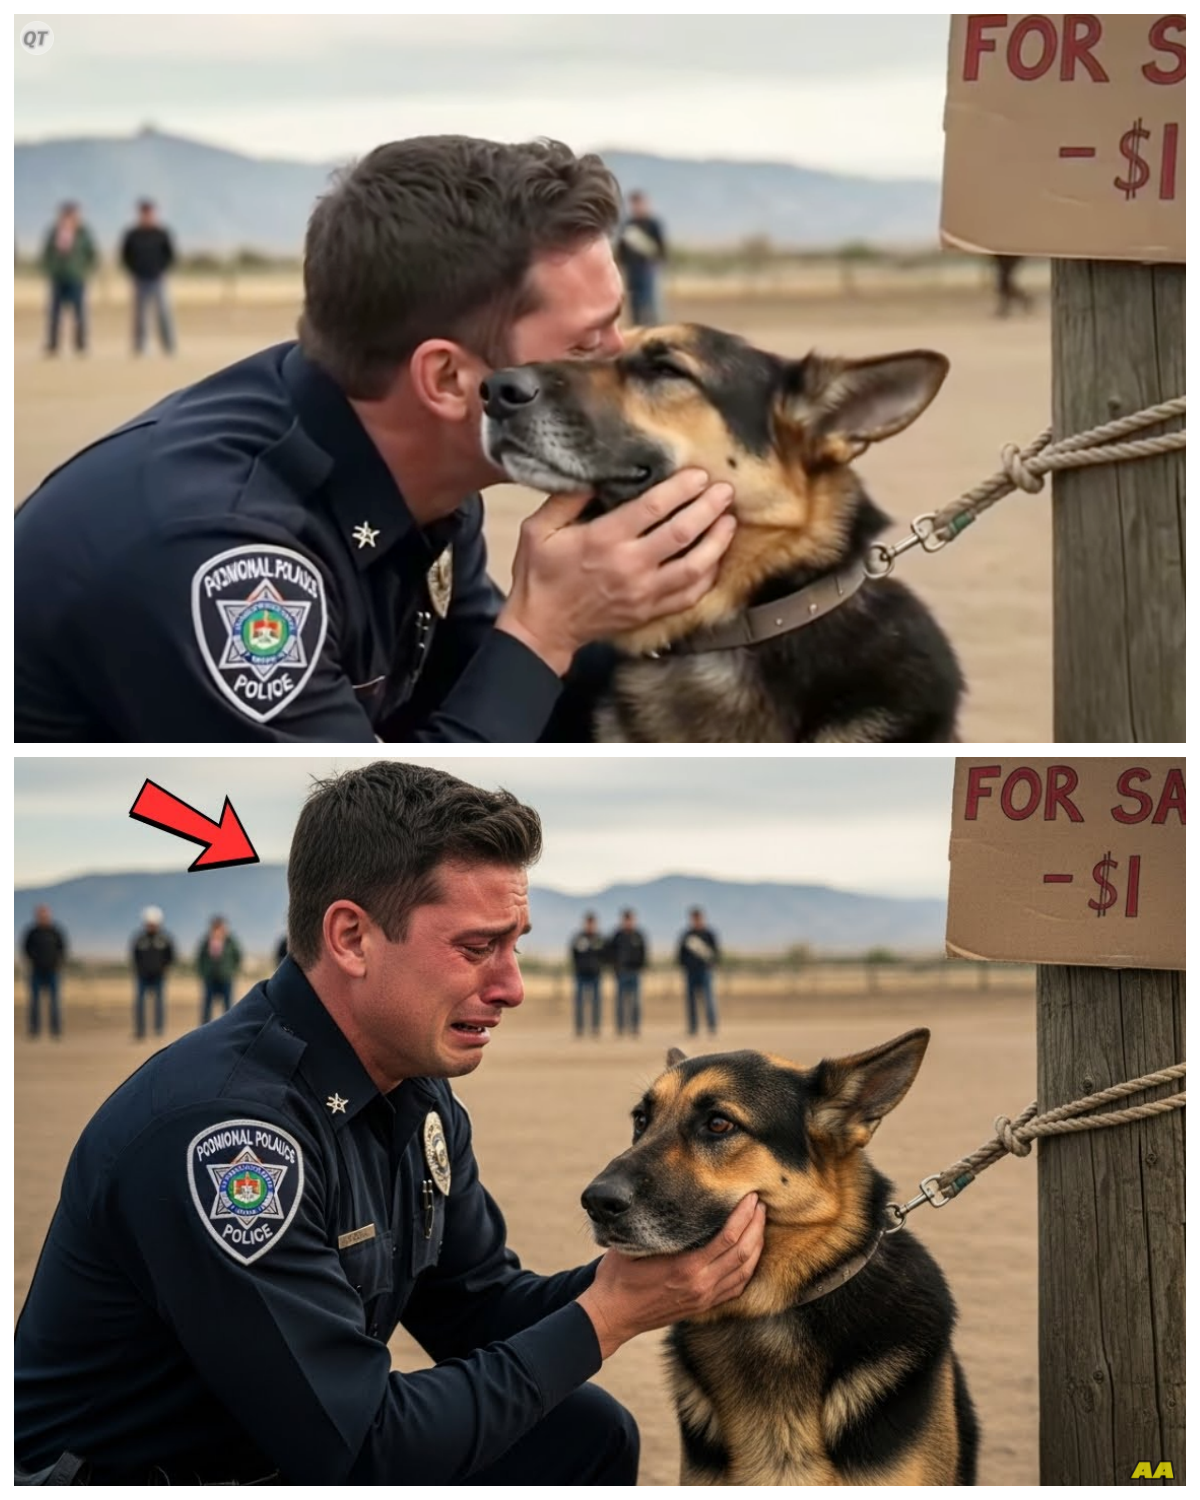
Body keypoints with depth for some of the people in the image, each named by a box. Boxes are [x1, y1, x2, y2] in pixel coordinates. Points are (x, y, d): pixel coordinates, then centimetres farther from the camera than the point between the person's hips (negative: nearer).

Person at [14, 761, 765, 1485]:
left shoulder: (416, 1091, 0)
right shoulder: (220, 1131, -28)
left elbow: (477, 1308, 9)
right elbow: (358, 1452, -27)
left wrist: (637, 1272, -10)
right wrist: (607, 1314, -22)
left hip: (288, 1460, 9)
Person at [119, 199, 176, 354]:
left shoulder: (162, 233, 1)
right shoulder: (132, 235, 2)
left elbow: (171, 255, 6)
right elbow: (125, 255, 9)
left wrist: (162, 271, -2)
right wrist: (133, 272, 0)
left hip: (158, 279, -1)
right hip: (140, 281, 1)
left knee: (163, 313, -5)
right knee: (139, 314, 1)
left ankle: (169, 347, -1)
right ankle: (138, 347, 4)